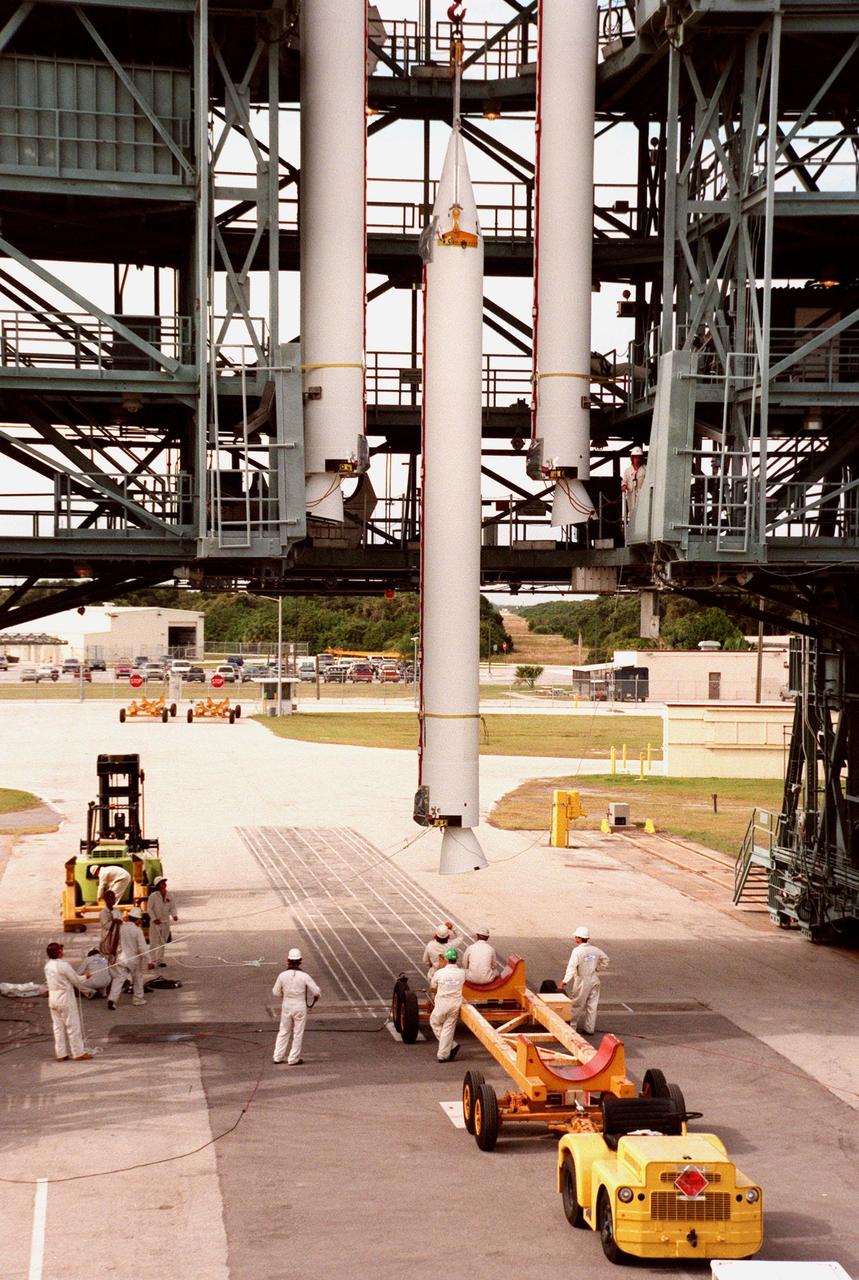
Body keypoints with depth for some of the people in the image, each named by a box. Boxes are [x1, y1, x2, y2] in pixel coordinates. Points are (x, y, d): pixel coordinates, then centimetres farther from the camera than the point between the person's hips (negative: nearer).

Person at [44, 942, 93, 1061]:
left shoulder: (48, 966, 4)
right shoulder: (63, 965, -18)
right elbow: (76, 980, -11)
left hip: (52, 998, 7)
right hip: (65, 998, -7)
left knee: (58, 1026, 13)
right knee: (73, 1025, 2)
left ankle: (61, 1054, 17)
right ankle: (78, 1053, 8)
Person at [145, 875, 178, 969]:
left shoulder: (169, 896, 5)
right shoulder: (153, 896, -9)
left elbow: (172, 907, 8)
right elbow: (149, 908, -8)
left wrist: (174, 915, -11)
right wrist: (154, 918, -18)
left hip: (166, 922, 5)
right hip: (155, 922, -5)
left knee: (162, 942, 11)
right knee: (154, 942, -8)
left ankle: (160, 960, 19)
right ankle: (152, 961, -9)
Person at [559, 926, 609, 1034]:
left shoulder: (577, 951, -18)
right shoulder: (595, 950, 1)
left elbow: (572, 966, -26)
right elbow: (605, 959, 15)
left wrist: (565, 980, -28)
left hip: (582, 981, -5)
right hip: (594, 980, 5)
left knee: (576, 1006, 5)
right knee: (592, 1005, 10)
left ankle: (572, 1027, 10)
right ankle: (589, 1028, 16)